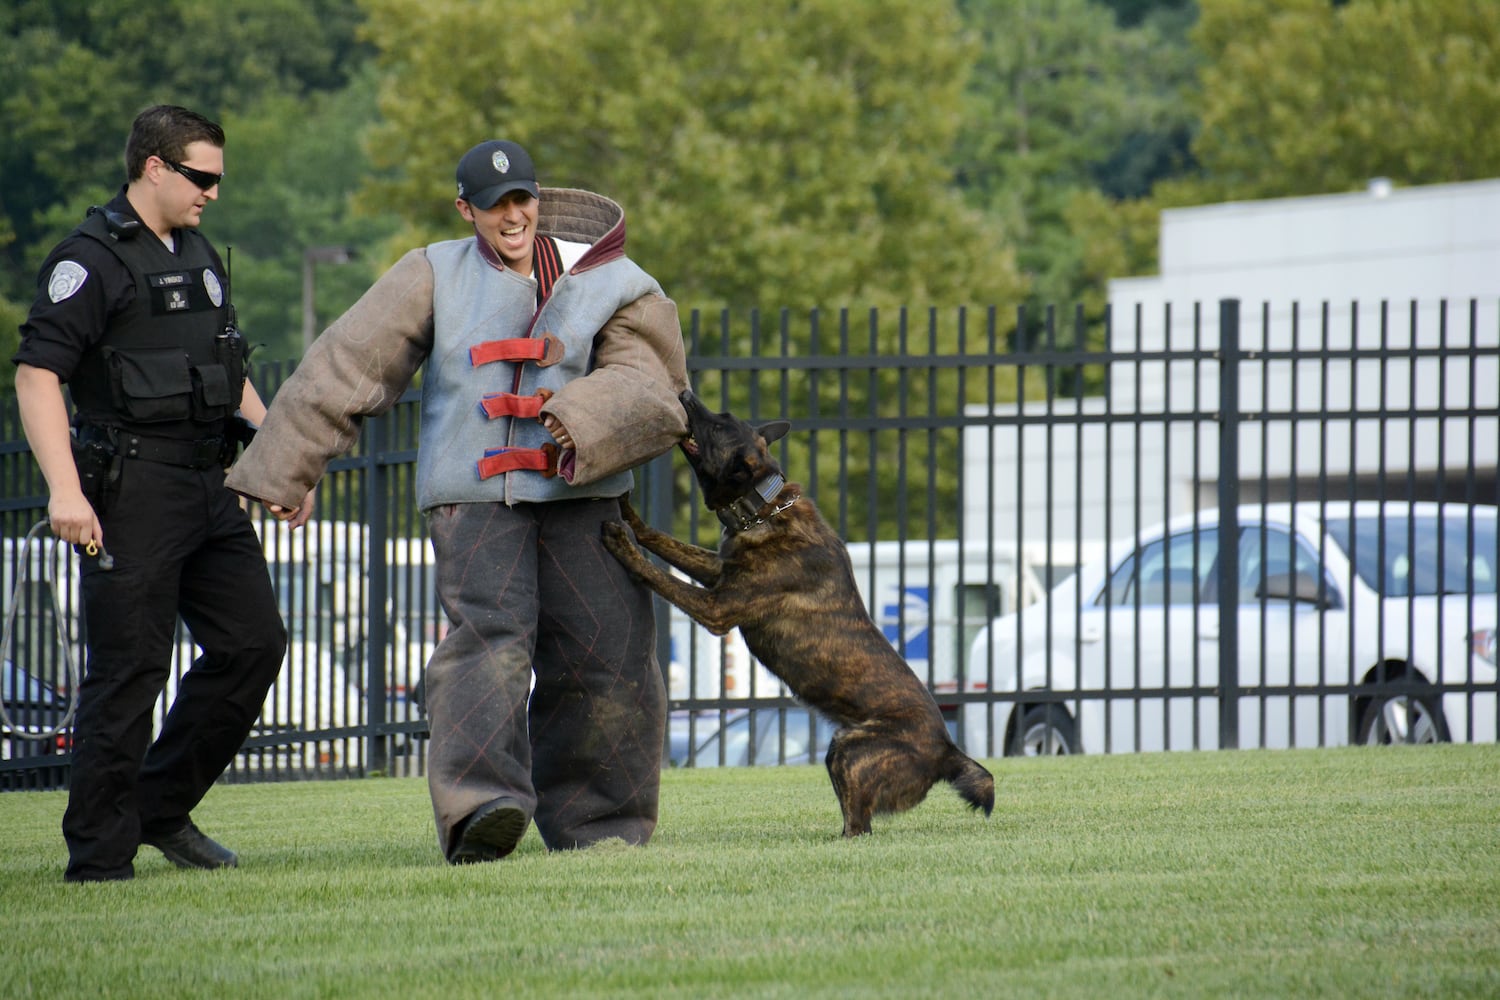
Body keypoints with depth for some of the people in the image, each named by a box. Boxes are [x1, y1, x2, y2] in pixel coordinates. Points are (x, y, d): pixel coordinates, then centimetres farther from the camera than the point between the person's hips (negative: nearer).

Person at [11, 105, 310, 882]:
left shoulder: (199, 256, 18)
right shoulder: (91, 260, -9)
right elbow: (37, 372, -16)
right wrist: (64, 488, -25)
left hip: (208, 489, 8)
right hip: (130, 492, -8)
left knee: (252, 642, 6)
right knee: (128, 670, -7)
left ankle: (162, 810, 18)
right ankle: (99, 856, -1)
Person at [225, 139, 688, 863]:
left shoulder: (609, 287, 7)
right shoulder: (433, 277, 6)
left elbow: (645, 388, -5)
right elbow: (345, 370, 6)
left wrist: (584, 418, -27)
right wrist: (278, 471, 3)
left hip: (580, 492, 2)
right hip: (472, 496, -2)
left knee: (604, 652, -3)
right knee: (491, 634, -22)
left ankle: (595, 821, 13)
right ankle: (481, 809, -38)